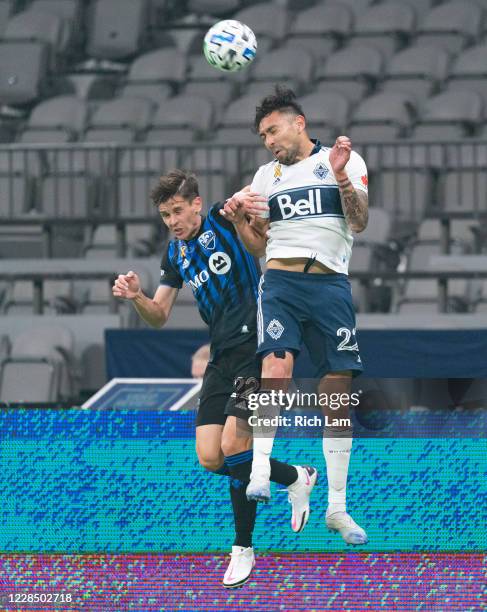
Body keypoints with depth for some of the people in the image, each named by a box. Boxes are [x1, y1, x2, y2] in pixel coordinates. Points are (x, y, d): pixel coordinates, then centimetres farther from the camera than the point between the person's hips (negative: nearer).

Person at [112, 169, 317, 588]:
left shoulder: (222, 221, -4)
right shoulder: (176, 254, 15)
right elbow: (159, 316, 18)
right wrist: (136, 296, -3)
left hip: (257, 347, -8)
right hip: (223, 359, 8)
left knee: (233, 445, -17)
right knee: (210, 458, -1)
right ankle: (296, 478, 20)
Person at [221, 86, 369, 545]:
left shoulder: (344, 159, 7)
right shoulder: (267, 175, 18)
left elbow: (360, 222, -3)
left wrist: (341, 177, -17)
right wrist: (238, 220, 1)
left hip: (330, 283, -1)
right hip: (280, 281, 1)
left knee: (338, 394, -1)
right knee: (276, 365, -24)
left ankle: (337, 507, 6)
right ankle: (259, 477, -33)